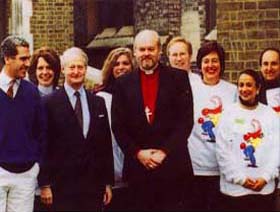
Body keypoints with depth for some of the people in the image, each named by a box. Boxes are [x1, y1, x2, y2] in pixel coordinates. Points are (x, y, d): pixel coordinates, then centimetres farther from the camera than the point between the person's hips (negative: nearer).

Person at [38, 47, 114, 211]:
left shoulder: (98, 103, 10)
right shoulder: (50, 103, -2)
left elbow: (106, 144, 11)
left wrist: (108, 182, 9)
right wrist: (45, 184, -6)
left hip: (94, 185, 3)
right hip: (62, 185, -3)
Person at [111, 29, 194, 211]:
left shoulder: (178, 78, 3)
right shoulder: (123, 83, 8)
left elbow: (186, 120, -3)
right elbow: (118, 126, 5)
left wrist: (165, 151, -11)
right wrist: (138, 153, -7)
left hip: (172, 165, -1)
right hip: (138, 165, 2)